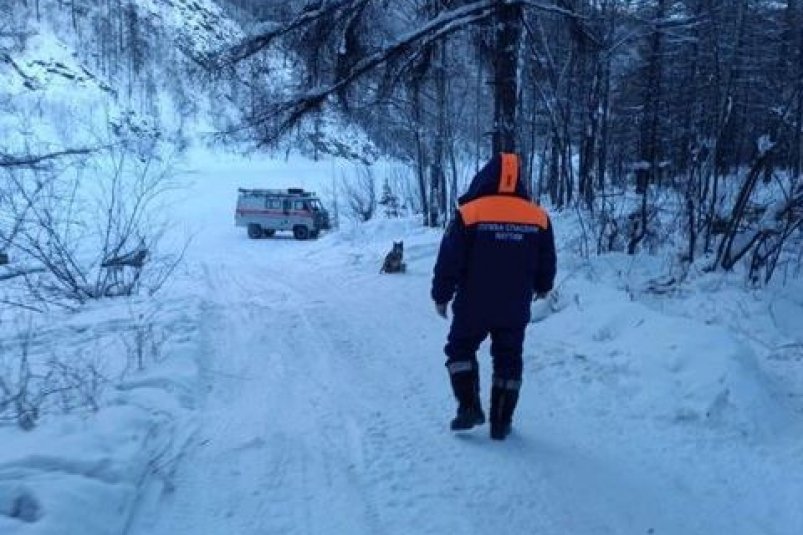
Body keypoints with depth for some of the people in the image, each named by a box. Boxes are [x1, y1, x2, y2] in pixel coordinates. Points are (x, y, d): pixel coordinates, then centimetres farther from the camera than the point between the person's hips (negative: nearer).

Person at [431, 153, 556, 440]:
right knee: (508, 360, 14)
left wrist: (441, 295, 4)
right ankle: (501, 422, 16)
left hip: (473, 305, -2)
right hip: (515, 309, 3)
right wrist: (541, 287, 29)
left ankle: (469, 407, 8)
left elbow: (449, 260, -9)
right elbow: (547, 263, 9)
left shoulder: (469, 212, -12)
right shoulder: (538, 217, -2)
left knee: (460, 350, 18)